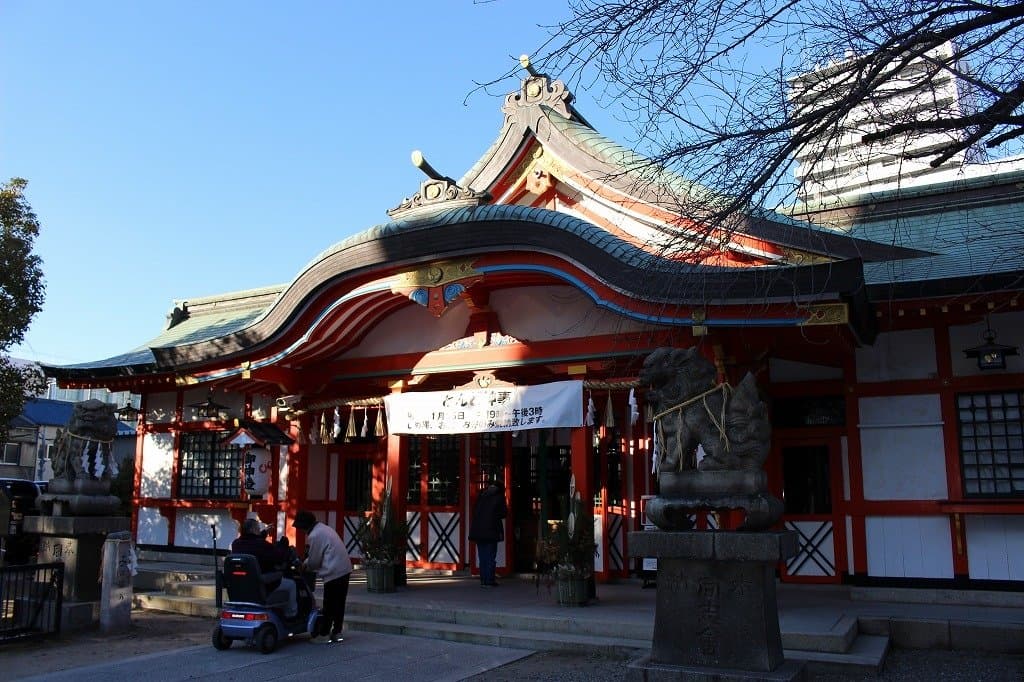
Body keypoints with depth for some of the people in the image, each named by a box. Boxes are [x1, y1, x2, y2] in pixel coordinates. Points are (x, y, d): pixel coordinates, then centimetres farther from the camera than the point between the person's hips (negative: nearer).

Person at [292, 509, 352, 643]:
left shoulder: (314, 536, -14)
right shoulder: (325, 528, 15)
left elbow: (314, 560, -9)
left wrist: (305, 566, 11)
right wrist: (307, 562, 16)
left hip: (333, 573, -9)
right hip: (345, 569, 9)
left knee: (329, 605, 1)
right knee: (339, 603, 15)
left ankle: (324, 633, 10)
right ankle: (336, 632, 22)